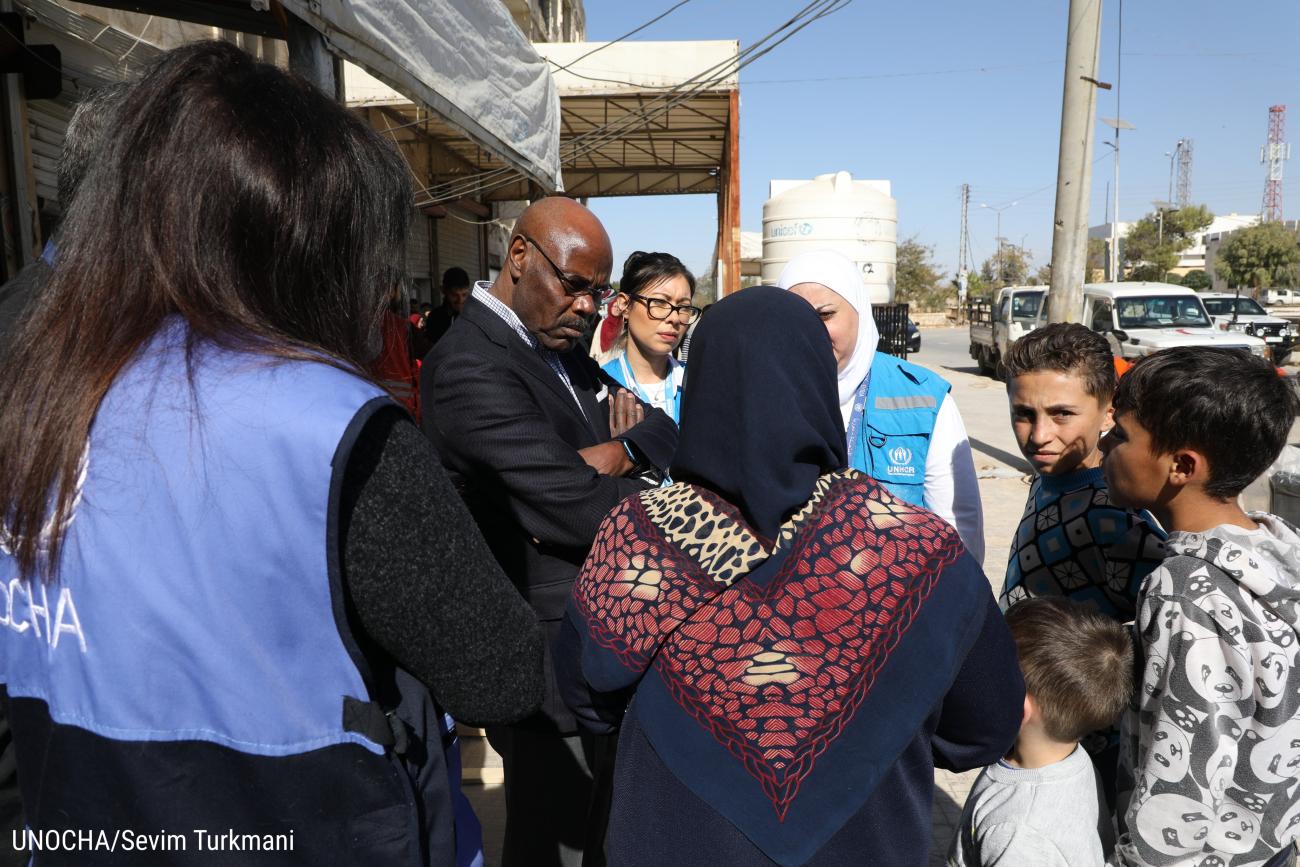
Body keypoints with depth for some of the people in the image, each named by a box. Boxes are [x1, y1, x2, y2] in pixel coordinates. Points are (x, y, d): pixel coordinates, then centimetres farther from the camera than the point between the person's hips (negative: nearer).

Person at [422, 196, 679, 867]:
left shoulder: (566, 351, 8)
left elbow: (666, 434, 4)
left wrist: (613, 455, -16)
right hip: (552, 660, -9)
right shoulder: (471, 366, -22)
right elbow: (578, 509, -27)